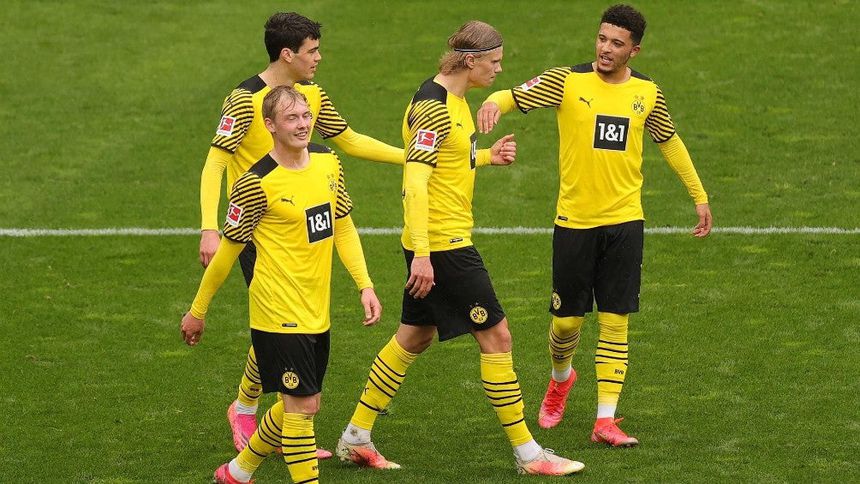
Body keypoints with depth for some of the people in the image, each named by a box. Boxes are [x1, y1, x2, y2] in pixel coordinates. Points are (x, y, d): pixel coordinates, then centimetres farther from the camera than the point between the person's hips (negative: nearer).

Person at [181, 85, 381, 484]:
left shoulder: (327, 162, 4)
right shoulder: (257, 184, -16)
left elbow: (343, 228, 15)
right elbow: (228, 249, -8)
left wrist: (365, 286, 6)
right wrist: (198, 311, 0)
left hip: (317, 313, 8)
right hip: (279, 313, -8)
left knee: (298, 405, 17)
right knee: (302, 405, -7)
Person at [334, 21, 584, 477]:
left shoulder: (453, 99, 11)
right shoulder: (434, 106, -20)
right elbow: (414, 181, -25)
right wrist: (421, 254, -28)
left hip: (447, 242, 10)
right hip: (441, 244, -10)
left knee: (414, 337, 16)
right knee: (496, 336, -4)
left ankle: (356, 438, 22)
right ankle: (527, 453, 3)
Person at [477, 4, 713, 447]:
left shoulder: (646, 93, 4)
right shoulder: (567, 81, -6)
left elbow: (670, 142, 19)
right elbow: (514, 96, -13)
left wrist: (699, 196, 23)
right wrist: (493, 103, -38)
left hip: (624, 222, 2)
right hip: (574, 222, -2)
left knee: (614, 322, -2)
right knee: (566, 319, 6)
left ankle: (606, 420, 1)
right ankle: (561, 379, 39)